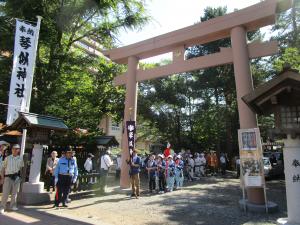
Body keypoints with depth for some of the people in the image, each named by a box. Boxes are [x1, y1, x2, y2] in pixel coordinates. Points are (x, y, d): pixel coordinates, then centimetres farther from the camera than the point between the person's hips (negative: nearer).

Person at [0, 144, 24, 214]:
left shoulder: (20, 159, 6)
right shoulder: (7, 158, 5)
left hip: (17, 177, 1)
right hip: (8, 177, -1)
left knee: (14, 193, 8)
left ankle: (13, 206, 21)